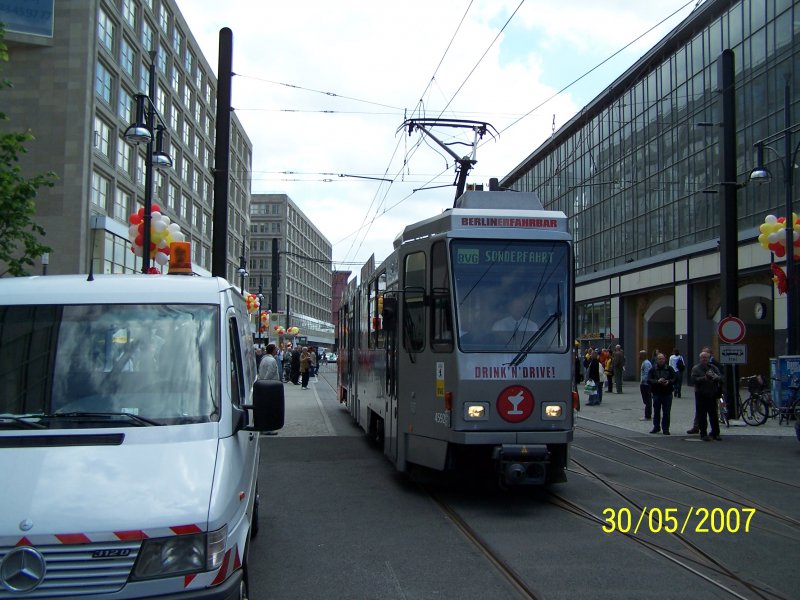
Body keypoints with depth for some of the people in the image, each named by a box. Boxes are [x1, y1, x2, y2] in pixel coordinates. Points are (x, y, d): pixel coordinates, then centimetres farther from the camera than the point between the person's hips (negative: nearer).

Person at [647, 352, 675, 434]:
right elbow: (649, 380, -5)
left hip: (667, 394, 0)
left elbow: (674, 379, 4)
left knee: (666, 412, -1)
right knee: (656, 411, 9)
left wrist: (669, 382, -16)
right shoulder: (653, 369, 3)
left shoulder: (669, 369, 5)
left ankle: (665, 429, 7)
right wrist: (657, 381, -21)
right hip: (656, 393, 0)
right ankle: (656, 427, 24)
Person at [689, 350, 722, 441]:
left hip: (712, 395, 3)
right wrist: (704, 378, -21)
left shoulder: (713, 368, 12)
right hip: (701, 395, -3)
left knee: (714, 415, 6)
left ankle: (715, 433, 13)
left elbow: (720, 377, 3)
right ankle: (703, 434, 5)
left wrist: (715, 377, -18)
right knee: (702, 416, -1)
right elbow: (693, 380, -12)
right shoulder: (696, 368, 1)